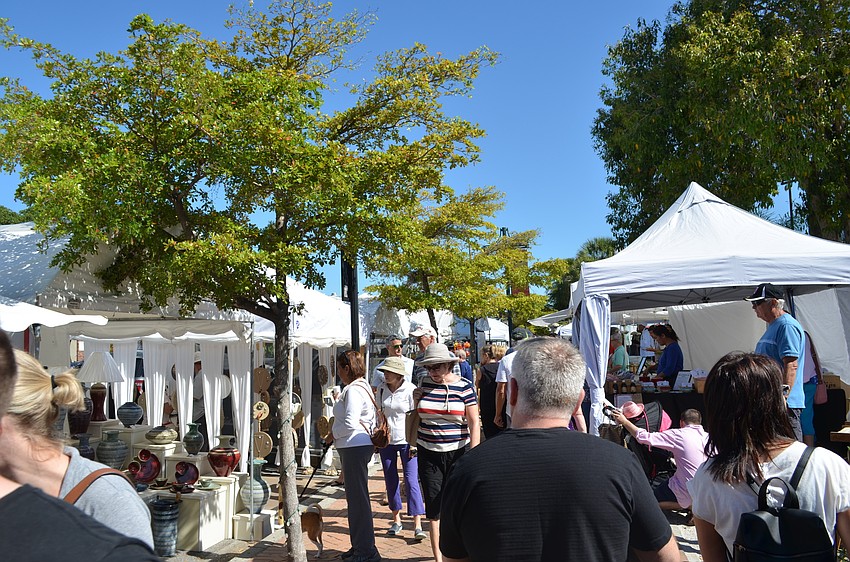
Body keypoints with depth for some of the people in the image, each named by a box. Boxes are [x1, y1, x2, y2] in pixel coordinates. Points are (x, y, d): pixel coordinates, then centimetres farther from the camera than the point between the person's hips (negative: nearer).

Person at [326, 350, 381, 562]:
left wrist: (333, 433, -6)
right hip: (356, 447, 11)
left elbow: (350, 423, -25)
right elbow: (373, 419, 19)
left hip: (354, 448, -11)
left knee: (358, 499, -4)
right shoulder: (362, 386, 16)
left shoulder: (353, 390, -17)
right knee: (355, 498, 18)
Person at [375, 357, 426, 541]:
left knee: (411, 481, -8)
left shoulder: (410, 390, -10)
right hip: (386, 441, 5)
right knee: (391, 481, 11)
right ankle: (396, 520, 25)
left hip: (406, 441, -5)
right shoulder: (381, 389, 4)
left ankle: (418, 526, -6)